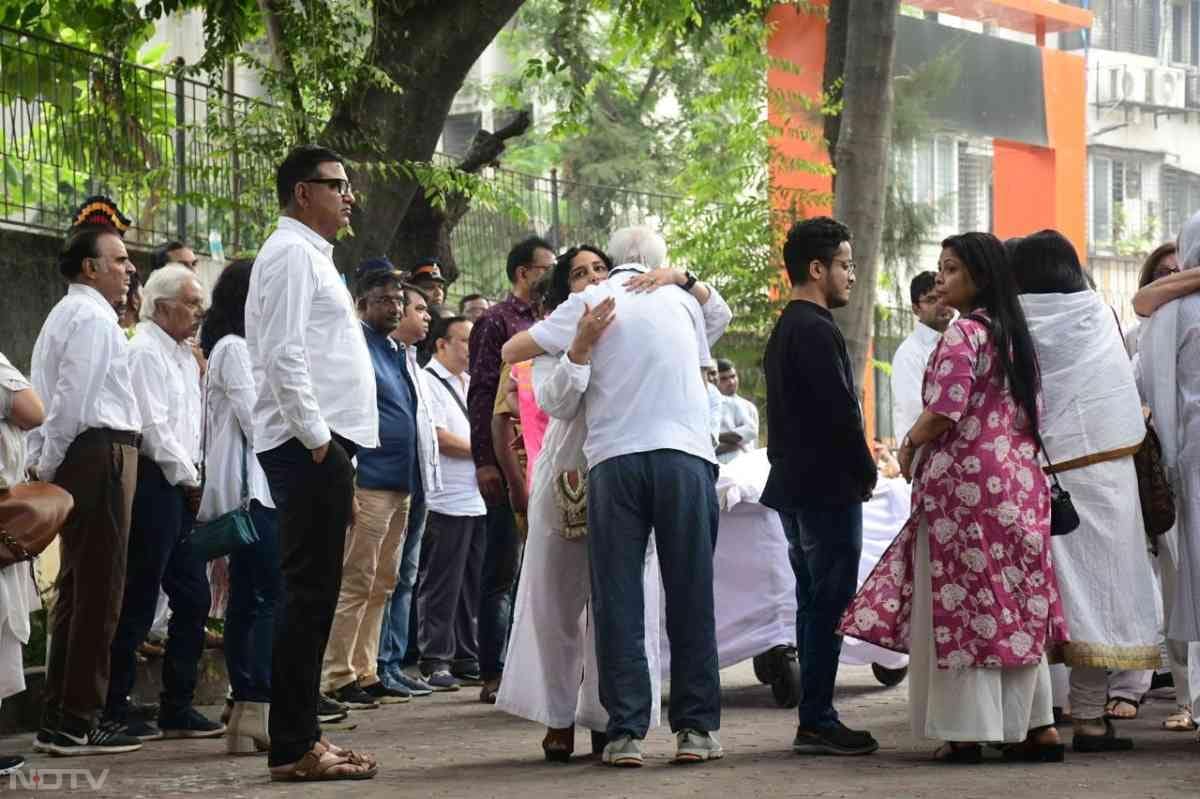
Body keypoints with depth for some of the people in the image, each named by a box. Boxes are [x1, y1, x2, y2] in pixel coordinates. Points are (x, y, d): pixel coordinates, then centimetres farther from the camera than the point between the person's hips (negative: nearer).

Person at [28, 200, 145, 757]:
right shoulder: (93, 317, -10)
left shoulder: (65, 315, 23)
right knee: (98, 590, -9)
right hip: (101, 453, -11)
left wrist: (44, 463, 15)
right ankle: (78, 724, -8)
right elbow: (72, 398, -16)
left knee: (78, 587, 13)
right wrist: (50, 463, -10)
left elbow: (59, 399, 19)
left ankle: (58, 720, 17)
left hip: (77, 459, 11)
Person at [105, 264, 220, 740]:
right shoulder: (145, 353, -10)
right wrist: (190, 480, -8)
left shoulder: (182, 355, 19)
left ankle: (178, 709, 17)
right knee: (137, 604, -6)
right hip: (154, 484, -10)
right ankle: (114, 713, -1)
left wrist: (195, 478, 10)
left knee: (193, 598, 10)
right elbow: (153, 428, -16)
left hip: (181, 489, 10)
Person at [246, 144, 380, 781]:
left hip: (322, 445, 10)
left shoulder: (310, 255, 23)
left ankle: (299, 736, 14)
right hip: (310, 445, -10)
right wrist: (315, 437, -19)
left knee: (313, 596, 10)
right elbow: (284, 354, -18)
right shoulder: (290, 253, -9)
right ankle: (293, 747, -10)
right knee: (309, 594, -10)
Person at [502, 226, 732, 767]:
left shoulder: (591, 301, 10)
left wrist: (580, 335, 25)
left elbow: (510, 352, 9)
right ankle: (696, 727, 2)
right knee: (690, 595, 4)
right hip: (685, 453, 1)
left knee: (618, 600, 1)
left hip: (614, 457, -1)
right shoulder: (681, 299, 17)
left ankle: (626, 731, -4)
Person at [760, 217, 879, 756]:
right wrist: (867, 473, -6)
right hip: (828, 487, -10)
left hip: (793, 484, 10)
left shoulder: (783, 331, 17)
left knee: (812, 601, 12)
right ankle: (816, 722, -8)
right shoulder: (816, 331, -15)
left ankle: (815, 717, 16)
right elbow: (841, 412, -19)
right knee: (829, 603, -8)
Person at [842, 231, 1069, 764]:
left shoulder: (963, 334, -11)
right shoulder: (1014, 334, 16)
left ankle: (966, 732, -4)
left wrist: (909, 446, -1)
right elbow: (1031, 415, 18)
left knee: (961, 602, -4)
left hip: (966, 480, -8)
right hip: (1019, 480, 8)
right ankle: (1038, 726, 10)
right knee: (1017, 601, 10)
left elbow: (944, 411, -17)